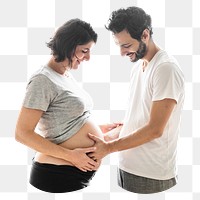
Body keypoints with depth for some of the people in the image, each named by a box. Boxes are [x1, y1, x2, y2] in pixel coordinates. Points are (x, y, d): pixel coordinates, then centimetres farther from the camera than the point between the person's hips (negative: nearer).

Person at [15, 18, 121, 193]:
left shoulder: (68, 76, 11)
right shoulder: (43, 80, -16)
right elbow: (23, 133, -19)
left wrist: (98, 128, 14)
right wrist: (70, 155, -22)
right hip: (59, 174, -9)